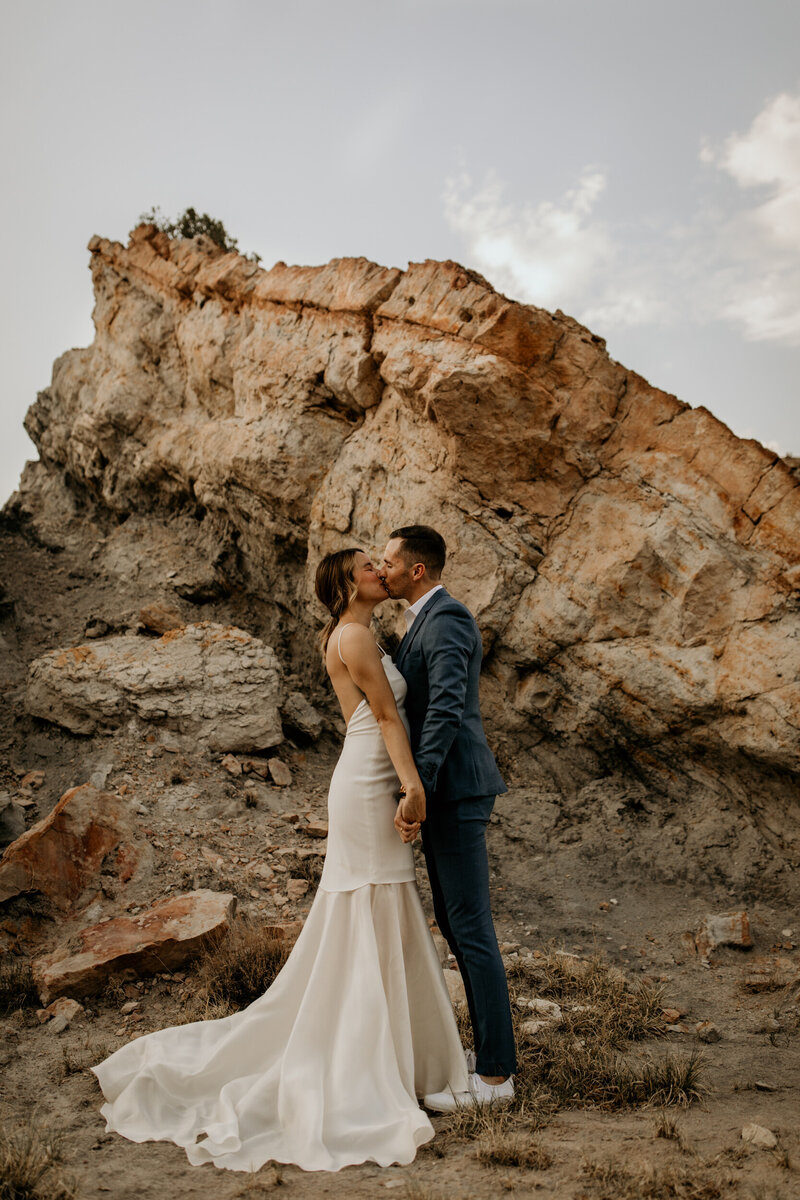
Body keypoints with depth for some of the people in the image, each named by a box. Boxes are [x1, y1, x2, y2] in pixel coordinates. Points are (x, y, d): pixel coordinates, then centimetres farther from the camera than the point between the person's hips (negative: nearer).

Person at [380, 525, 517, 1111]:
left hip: (454, 790, -11)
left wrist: (416, 789, -30)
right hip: (445, 791, 11)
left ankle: (495, 1074, 7)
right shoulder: (428, 620, 17)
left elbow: (446, 708, -27)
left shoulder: (446, 620, -15)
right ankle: (492, 1046, 27)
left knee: (471, 929, -3)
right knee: (454, 923, 16)